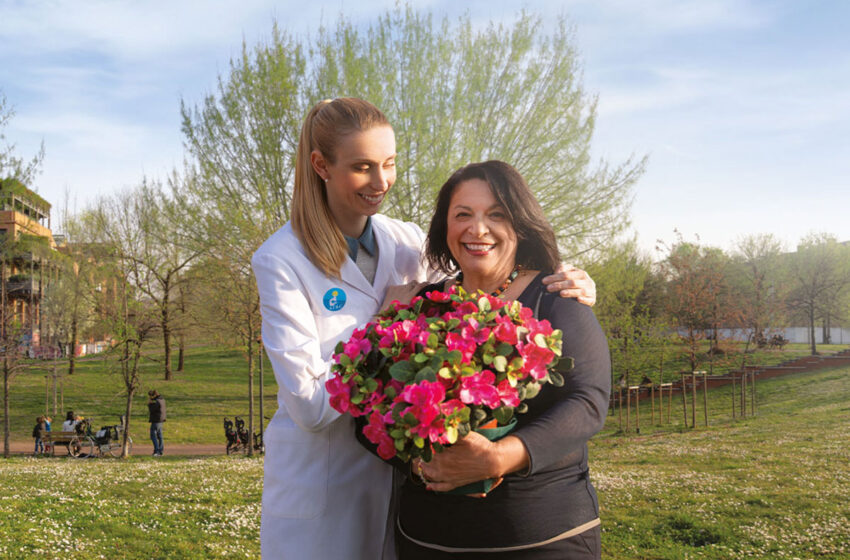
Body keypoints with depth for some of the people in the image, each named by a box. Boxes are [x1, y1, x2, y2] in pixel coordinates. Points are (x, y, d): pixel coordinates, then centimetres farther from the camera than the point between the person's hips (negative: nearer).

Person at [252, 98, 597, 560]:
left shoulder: (406, 243, 1)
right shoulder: (280, 261, -14)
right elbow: (309, 404, -19)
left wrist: (567, 287, -13)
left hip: (401, 470, 4)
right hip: (320, 484, -4)